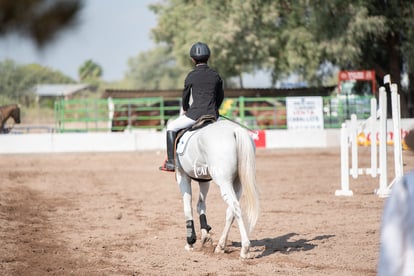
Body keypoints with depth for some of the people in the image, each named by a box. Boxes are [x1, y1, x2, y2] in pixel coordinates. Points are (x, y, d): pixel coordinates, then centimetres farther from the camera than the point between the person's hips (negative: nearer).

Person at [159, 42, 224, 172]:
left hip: (195, 114, -4)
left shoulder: (191, 76, -4)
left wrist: (185, 110, 25)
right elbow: (220, 96, 15)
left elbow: (185, 95, 6)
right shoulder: (215, 75, 7)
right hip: (212, 115, 4)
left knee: (171, 127, 16)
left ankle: (171, 161, 8)